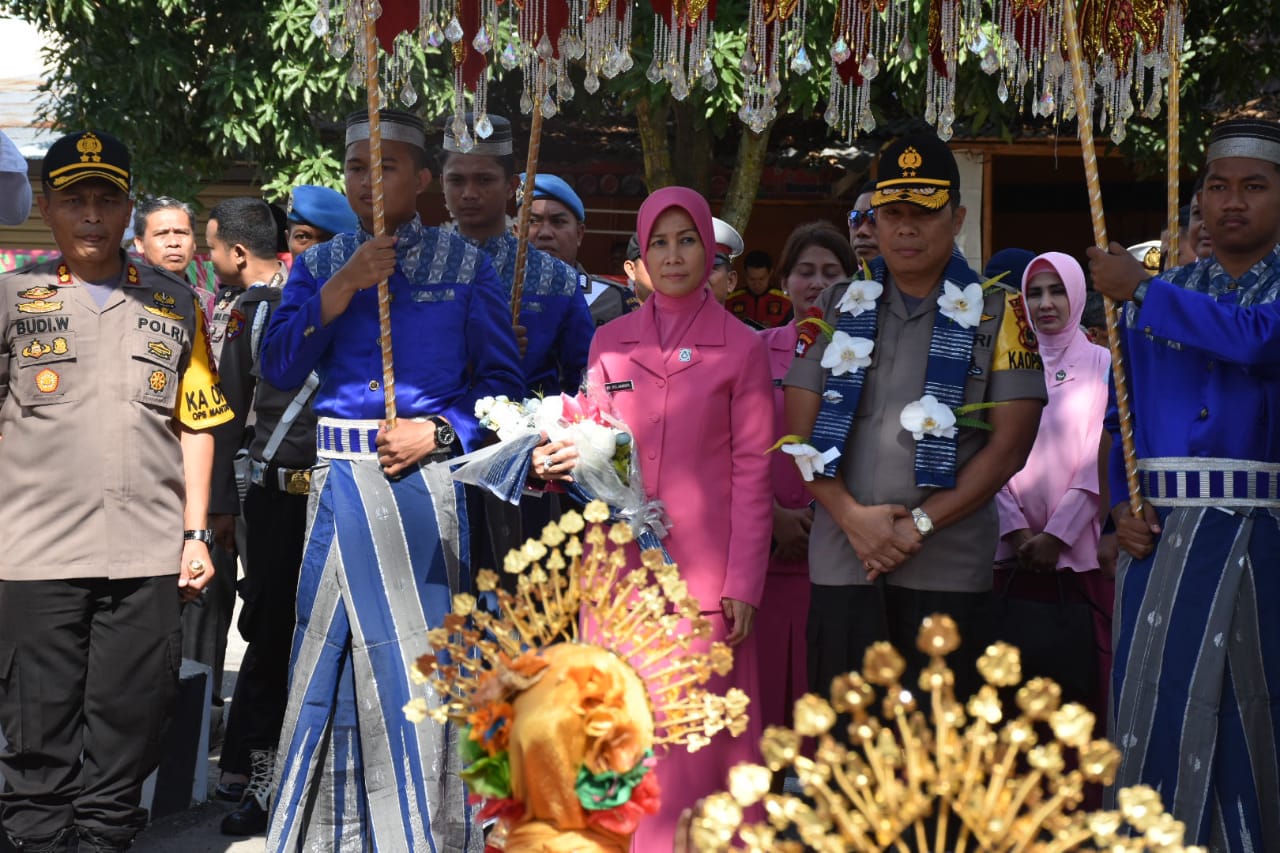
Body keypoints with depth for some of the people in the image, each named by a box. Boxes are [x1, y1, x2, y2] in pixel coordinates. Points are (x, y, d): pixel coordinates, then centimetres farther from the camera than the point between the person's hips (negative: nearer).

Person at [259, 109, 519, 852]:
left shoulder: (466, 266, 5)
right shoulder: (320, 266, 12)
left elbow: (504, 383, 4)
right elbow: (280, 369, -1)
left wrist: (438, 431, -11)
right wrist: (344, 286, -9)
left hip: (426, 478, -2)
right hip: (343, 480, 2)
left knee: (419, 652, -2)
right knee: (334, 652, 3)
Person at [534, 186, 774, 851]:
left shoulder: (741, 348, 3)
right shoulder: (609, 342, 11)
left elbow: (752, 472, 0)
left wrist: (744, 583, -6)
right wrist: (557, 462, -7)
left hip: (701, 569, -3)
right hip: (619, 562, 3)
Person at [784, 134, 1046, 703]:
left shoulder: (996, 314, 4)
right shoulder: (838, 309, 11)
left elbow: (1009, 446, -2)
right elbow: (801, 431, 7)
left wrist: (921, 524, -10)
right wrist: (852, 517, -8)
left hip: (948, 568, -2)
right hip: (842, 561, 2)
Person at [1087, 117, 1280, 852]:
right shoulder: (1155, 295, 14)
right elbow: (1122, 416, 16)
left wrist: (1139, 291, -12)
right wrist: (1122, 503, 0)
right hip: (1163, 533, 3)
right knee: (1158, 707, 1)